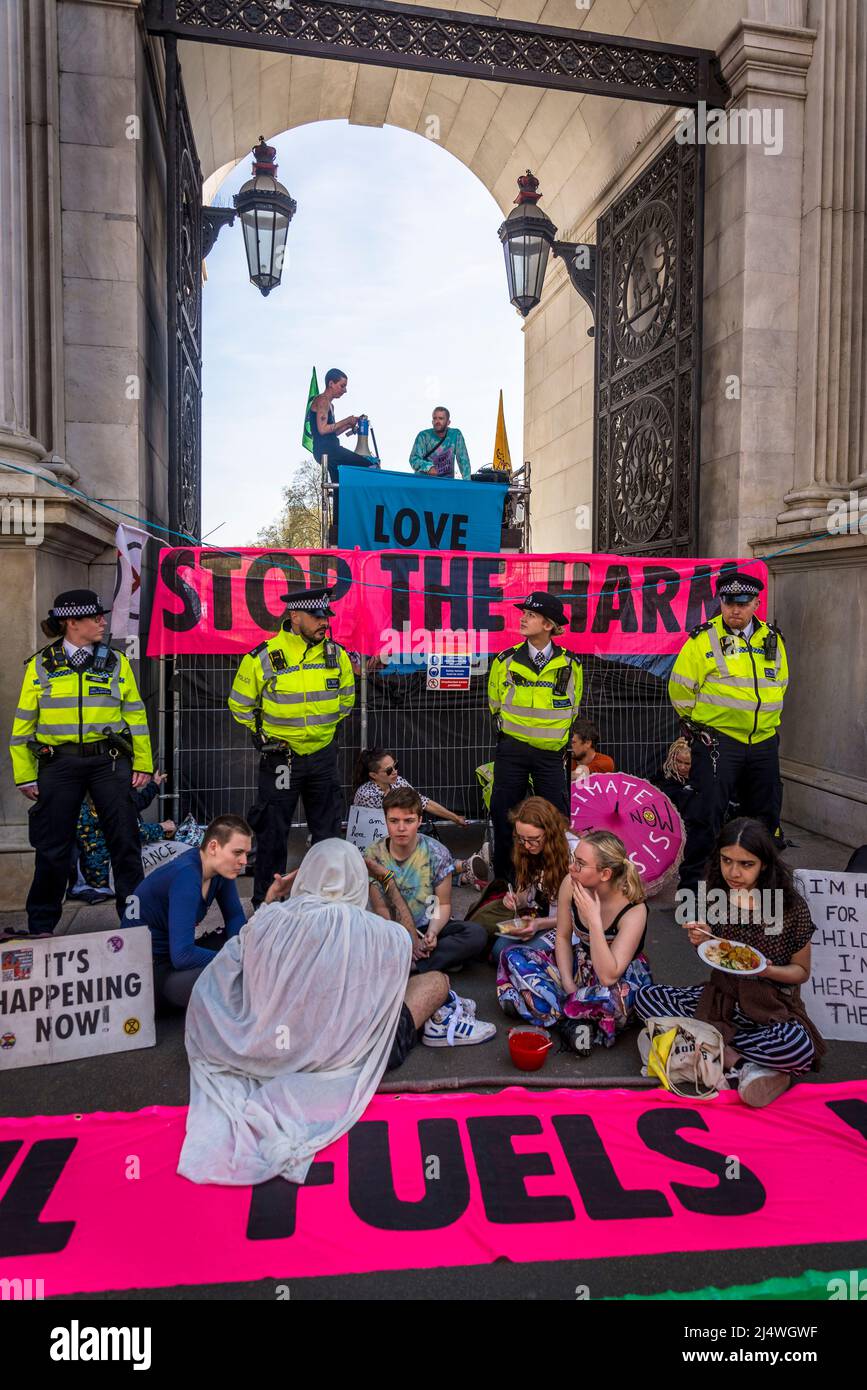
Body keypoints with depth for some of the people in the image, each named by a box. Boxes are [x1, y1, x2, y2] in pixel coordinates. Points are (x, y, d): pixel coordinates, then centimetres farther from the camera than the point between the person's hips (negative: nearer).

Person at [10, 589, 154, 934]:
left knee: (125, 841, 2)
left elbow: (135, 715, 9)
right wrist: (25, 775, 3)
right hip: (58, 765, -1)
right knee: (53, 849, 5)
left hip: (109, 762, 1)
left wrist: (142, 764, 4)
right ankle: (41, 925, 23)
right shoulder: (40, 666, 4)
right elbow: (23, 724, 6)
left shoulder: (116, 662, 8)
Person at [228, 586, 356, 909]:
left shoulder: (337, 655, -1)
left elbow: (346, 697, 17)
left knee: (328, 831, 12)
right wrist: (263, 736, 0)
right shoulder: (263, 658, -13)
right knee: (272, 833, 6)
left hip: (323, 756, 4)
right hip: (280, 757, -3)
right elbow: (241, 704, 1)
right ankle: (266, 901, 21)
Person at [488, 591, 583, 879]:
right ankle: (503, 880, 18)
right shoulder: (505, 660, -1)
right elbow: (495, 701, 14)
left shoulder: (569, 664, 0)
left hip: (550, 751, 0)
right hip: (511, 749, 0)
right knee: (504, 814, 4)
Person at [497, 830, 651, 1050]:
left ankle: (555, 1011, -15)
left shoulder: (634, 910, -30)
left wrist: (594, 919, -40)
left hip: (622, 978, -5)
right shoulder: (571, 884, -19)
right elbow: (563, 937, -3)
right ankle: (572, 1025, -20)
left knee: (613, 998, -41)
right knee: (513, 957, -11)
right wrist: (568, 986, -13)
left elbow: (608, 976, -36)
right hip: (580, 962, 6)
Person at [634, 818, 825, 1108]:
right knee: (646, 997, -16)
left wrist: (768, 970, -24)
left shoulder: (792, 907, -15)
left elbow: (801, 971, -3)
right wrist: (703, 941, -13)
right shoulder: (718, 895, -4)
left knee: (799, 1049, -37)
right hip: (720, 998, 4)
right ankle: (741, 1063, -19)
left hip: (771, 1008, -4)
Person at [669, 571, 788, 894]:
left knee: (765, 814, 14)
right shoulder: (703, 639, -8)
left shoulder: (773, 639, 8)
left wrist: (764, 720, 17)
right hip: (716, 740, -5)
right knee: (708, 813, -6)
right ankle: (692, 884, 6)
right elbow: (681, 687, -3)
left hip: (763, 742, 6)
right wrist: (699, 723, 5)